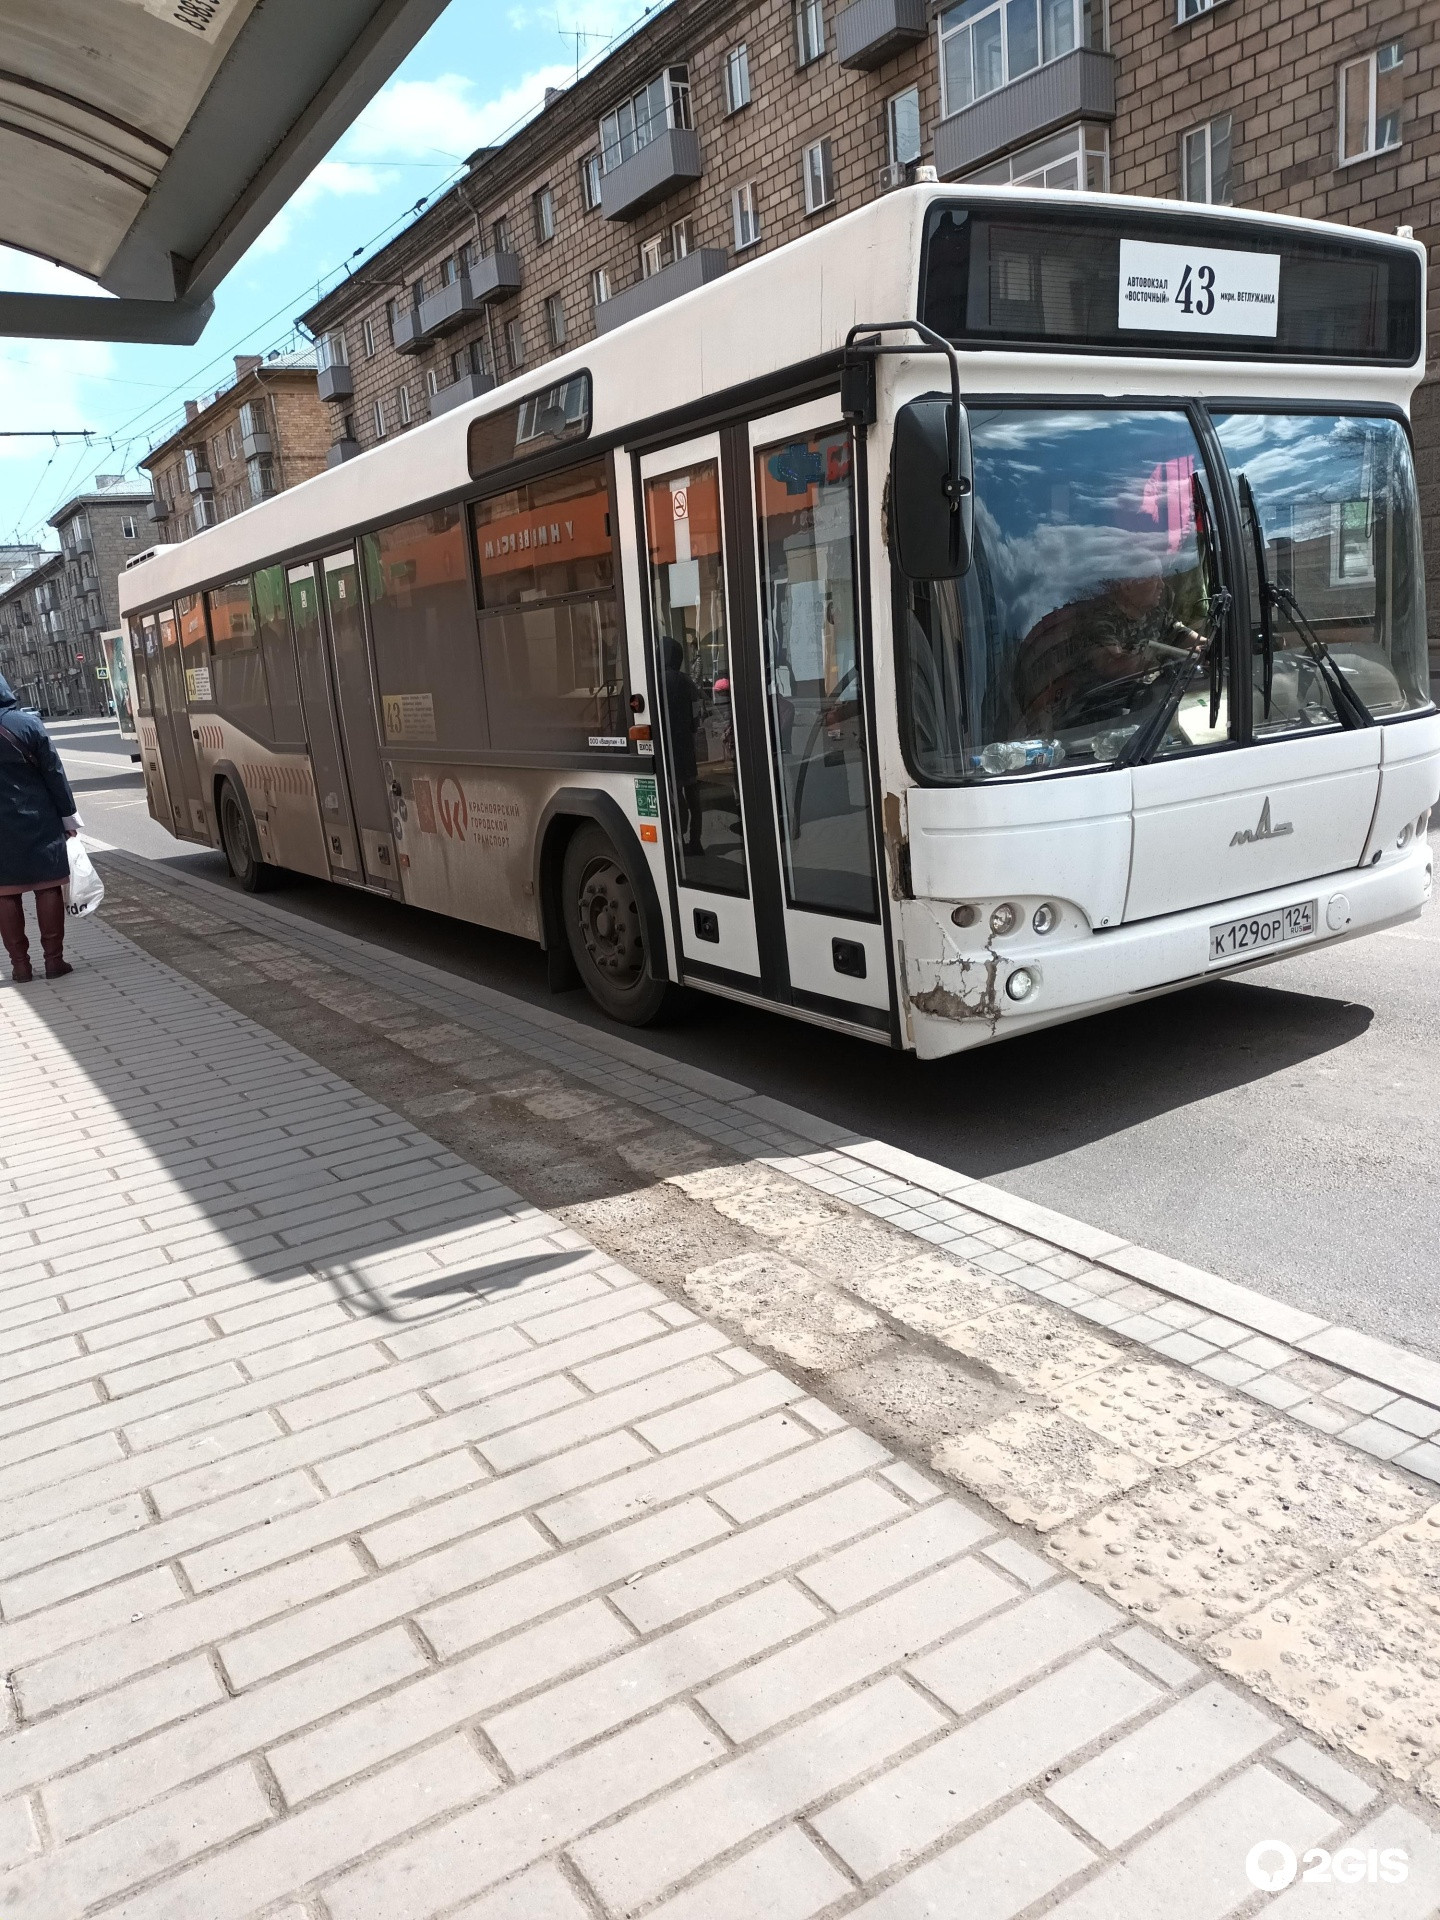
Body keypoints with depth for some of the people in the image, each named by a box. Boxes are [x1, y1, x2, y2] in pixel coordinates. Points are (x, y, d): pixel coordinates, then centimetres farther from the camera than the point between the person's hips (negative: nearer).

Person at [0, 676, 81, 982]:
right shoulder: (28, 723, -8)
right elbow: (54, 774, -6)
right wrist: (68, 814, 1)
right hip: (37, 822, -1)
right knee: (47, 888, 5)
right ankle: (54, 959, 5)